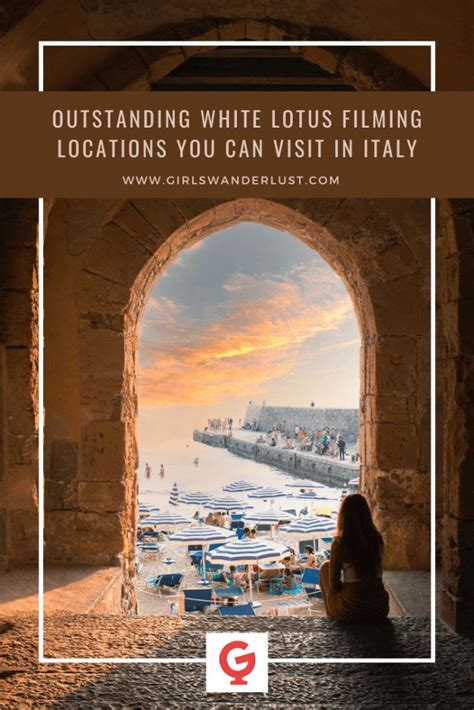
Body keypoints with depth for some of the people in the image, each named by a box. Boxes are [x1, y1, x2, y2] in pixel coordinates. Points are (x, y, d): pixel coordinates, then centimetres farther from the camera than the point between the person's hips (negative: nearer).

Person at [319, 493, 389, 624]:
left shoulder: (339, 544, -13)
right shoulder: (378, 539, 0)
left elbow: (334, 585, -7)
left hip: (351, 612, -4)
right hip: (380, 610, 4)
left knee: (325, 566, 21)